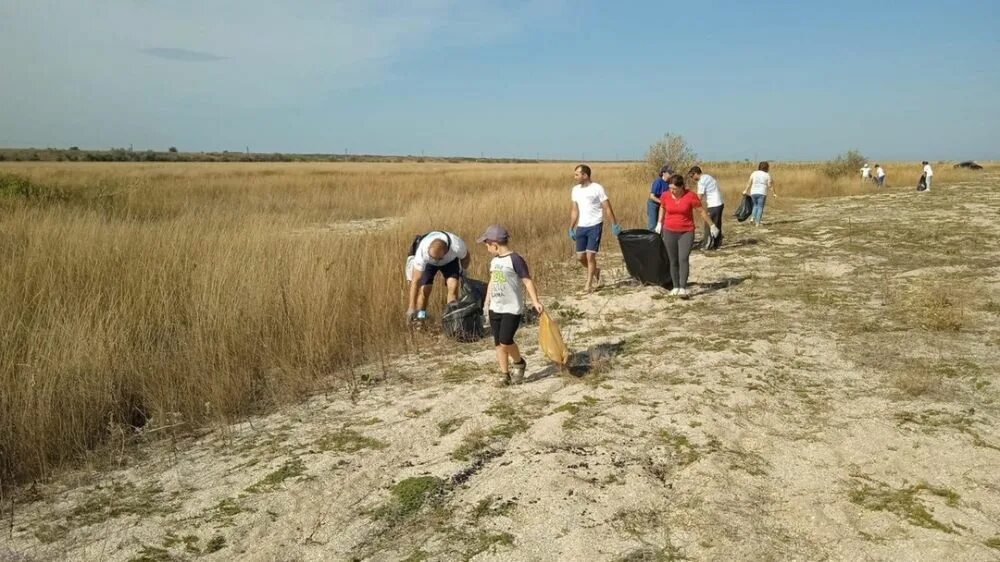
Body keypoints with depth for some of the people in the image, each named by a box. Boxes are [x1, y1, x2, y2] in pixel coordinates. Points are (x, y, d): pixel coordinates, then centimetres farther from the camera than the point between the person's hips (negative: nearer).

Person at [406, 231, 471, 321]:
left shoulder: (457, 246, -41)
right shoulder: (422, 251, -41)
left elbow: (466, 257, -14)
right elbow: (416, 281, -37)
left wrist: (462, 273, 3)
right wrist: (412, 307, -37)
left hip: (450, 260, 1)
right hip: (428, 262, -1)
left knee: (453, 286, -19)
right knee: (424, 289, -15)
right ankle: (420, 317, 2)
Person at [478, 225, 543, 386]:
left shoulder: (515, 259, -12)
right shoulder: (494, 261, 11)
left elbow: (527, 281, -13)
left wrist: (535, 301, -18)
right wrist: (487, 304, 18)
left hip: (512, 309, -7)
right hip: (495, 309, 7)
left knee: (505, 341, -13)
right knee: (498, 343, 7)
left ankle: (519, 363, 14)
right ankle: (504, 374, 17)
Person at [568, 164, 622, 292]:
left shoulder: (597, 188, -10)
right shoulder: (575, 190, 7)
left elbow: (607, 208, -8)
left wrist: (614, 224, -9)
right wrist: (571, 228, 14)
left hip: (595, 226, -6)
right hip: (581, 227, 6)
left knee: (590, 255, -7)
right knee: (580, 256, 6)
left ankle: (589, 284, 3)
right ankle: (595, 270, 34)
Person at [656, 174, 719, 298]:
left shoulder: (690, 196, -14)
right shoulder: (665, 196, -6)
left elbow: (701, 211, -4)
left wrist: (712, 226, 3)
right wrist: (660, 223, 23)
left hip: (686, 233, -3)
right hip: (669, 232, 3)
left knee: (683, 259, -16)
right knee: (673, 261, 6)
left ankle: (683, 288, -16)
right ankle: (676, 287, 18)